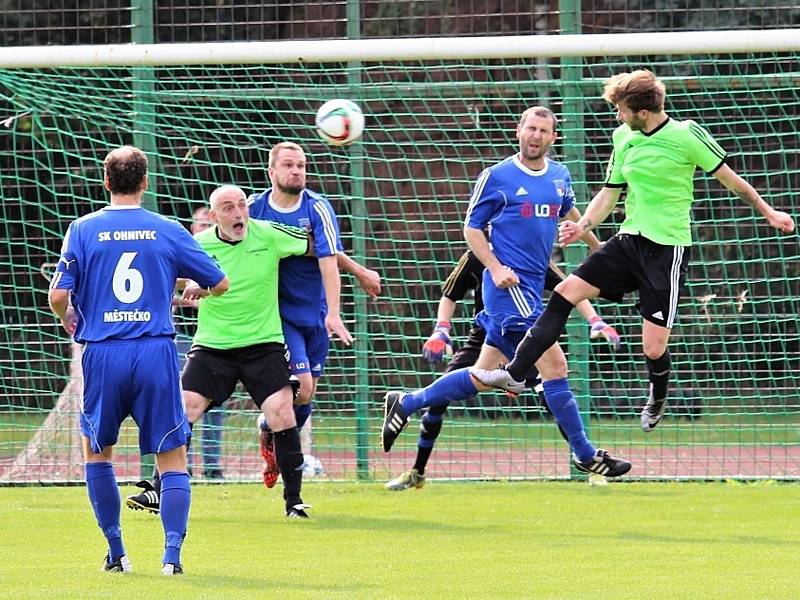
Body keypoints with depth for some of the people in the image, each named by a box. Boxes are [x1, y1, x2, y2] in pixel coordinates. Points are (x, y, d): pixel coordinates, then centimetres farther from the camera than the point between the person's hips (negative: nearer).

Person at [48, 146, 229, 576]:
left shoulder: (84, 230, 1)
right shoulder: (168, 232, 4)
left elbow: (58, 295, -5)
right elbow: (220, 283, 11)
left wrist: (69, 320, 18)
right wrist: (195, 290, 33)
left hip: (103, 354, 0)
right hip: (156, 352, 0)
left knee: (96, 449, 20)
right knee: (173, 457, 6)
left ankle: (116, 553, 16)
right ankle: (172, 553, -8)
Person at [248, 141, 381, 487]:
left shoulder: (317, 208, -9)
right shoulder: (254, 209, -7)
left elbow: (328, 259, -17)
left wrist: (333, 313, -26)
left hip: (314, 314, 2)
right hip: (277, 313, -2)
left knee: (307, 397, 7)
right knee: (302, 387, -17)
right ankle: (268, 429, 13)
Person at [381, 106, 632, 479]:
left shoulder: (560, 177, 12)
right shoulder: (496, 176, -5)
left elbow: (569, 213, 32)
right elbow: (472, 228, -1)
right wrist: (495, 268, -14)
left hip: (533, 287, 7)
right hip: (509, 285, -7)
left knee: (483, 377, 9)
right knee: (554, 364, -12)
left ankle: (405, 404, 22)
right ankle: (584, 454, -5)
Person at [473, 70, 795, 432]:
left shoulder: (687, 135, -12)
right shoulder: (623, 138, 6)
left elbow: (729, 178, -2)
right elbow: (610, 193, 15)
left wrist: (768, 212, 3)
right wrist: (581, 227, -1)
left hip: (668, 248, -6)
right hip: (629, 240, 6)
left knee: (653, 348, -5)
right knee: (565, 293, -8)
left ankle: (658, 399, 29)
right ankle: (515, 374, -6)